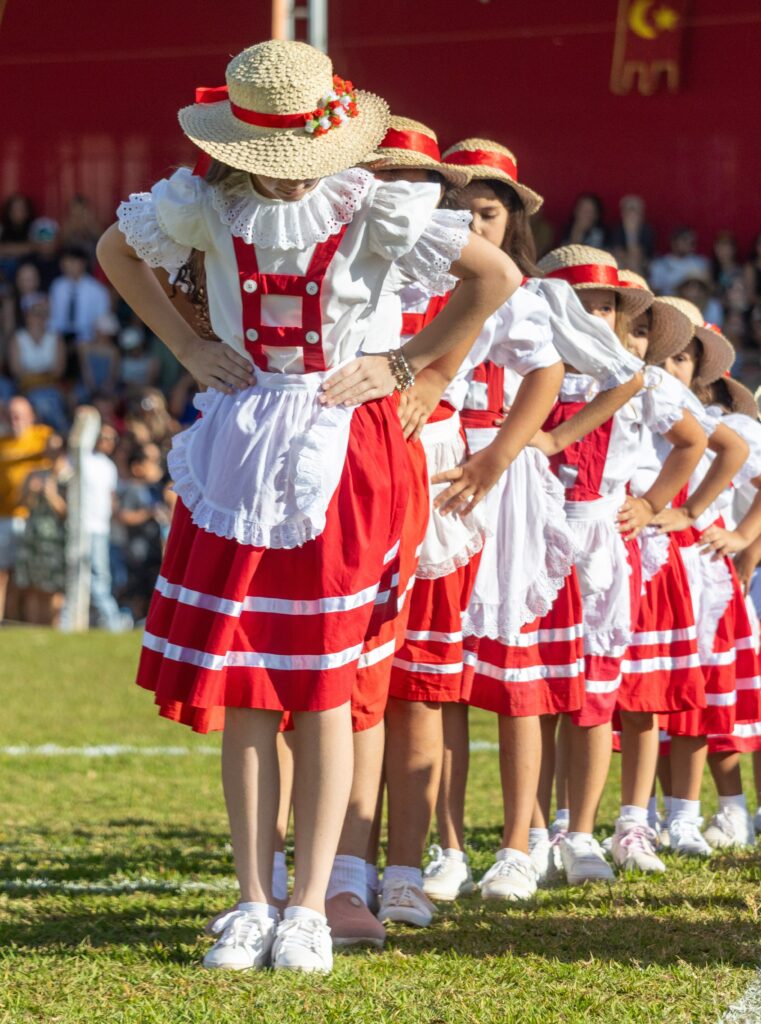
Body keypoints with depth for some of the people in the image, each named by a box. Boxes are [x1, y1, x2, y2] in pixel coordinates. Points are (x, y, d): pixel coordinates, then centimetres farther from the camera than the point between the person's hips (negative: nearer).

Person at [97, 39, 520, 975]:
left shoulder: (371, 204, -10)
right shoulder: (204, 202, -3)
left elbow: (497, 276, -2)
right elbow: (115, 251, 16)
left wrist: (401, 367, -4)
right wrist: (187, 346, 6)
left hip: (339, 454, -2)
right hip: (237, 450, 2)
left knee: (322, 686, -2)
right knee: (239, 685, 0)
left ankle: (310, 906, 1)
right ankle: (253, 903, 6)